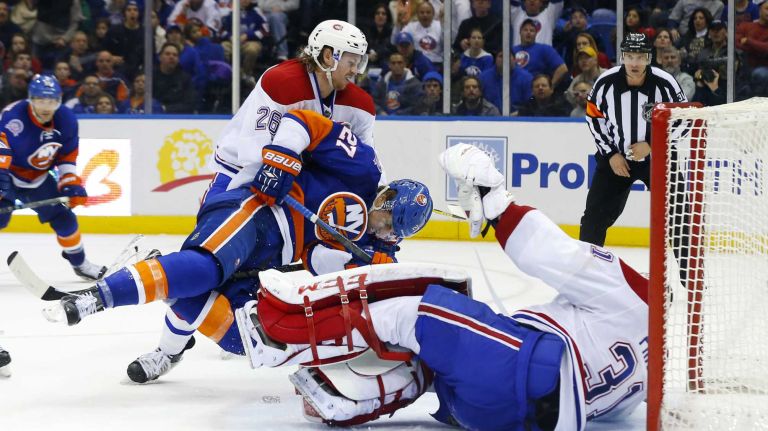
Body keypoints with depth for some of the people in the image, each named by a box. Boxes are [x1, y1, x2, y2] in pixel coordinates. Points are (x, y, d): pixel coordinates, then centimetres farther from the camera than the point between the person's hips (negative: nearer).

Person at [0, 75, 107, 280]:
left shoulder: (66, 120, -12)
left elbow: (68, 156, 0)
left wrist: (71, 184, -5)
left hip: (38, 178, 5)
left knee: (63, 216, 7)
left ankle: (78, 262, 29)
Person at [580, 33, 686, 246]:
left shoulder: (665, 84, -19)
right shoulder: (606, 83, -16)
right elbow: (594, 118, -1)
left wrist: (651, 145, -18)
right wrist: (611, 154, -7)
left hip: (658, 157, -1)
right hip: (615, 156, 1)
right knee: (597, 213, 2)